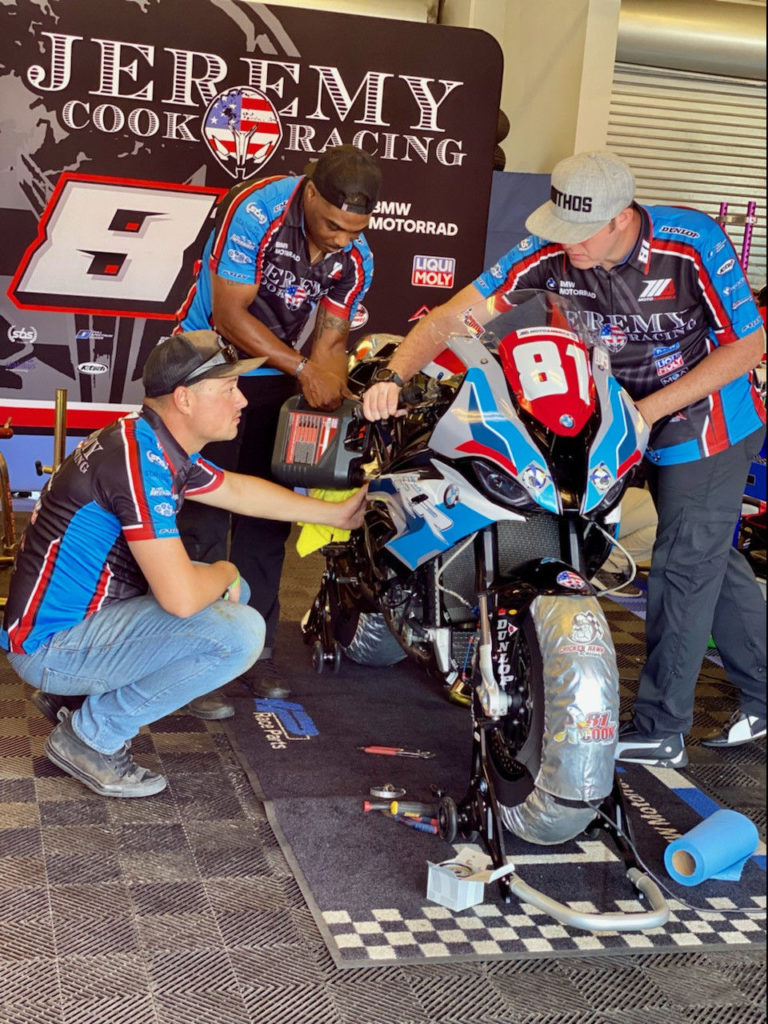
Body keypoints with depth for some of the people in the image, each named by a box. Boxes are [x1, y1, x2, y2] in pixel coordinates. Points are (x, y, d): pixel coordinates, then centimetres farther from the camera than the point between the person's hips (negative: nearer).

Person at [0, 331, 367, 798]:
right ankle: (91, 735, -5)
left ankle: (79, 692, 17)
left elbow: (237, 489, 22)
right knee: (239, 633, -21)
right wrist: (224, 573, -8)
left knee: (229, 591, 18)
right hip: (51, 644, -10)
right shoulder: (138, 457, -26)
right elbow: (182, 596, -31)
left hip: (85, 610, 10)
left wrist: (336, 512, 24)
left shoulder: (163, 445, 4)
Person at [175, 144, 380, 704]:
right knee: (205, 511, -8)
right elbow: (228, 312, -22)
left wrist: (337, 398, -23)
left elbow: (330, 342, -4)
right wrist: (303, 369, -26)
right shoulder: (256, 209, -23)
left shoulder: (356, 258, -7)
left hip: (277, 379, 5)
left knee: (267, 518, 5)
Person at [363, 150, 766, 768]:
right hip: (641, 422, 5)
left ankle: (658, 731, 11)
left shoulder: (692, 243, -27)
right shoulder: (551, 252, -18)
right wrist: (393, 377, -38)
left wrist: (650, 409, -25)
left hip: (708, 422, -5)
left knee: (684, 567, -1)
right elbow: (453, 314, -22)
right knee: (711, 558, 15)